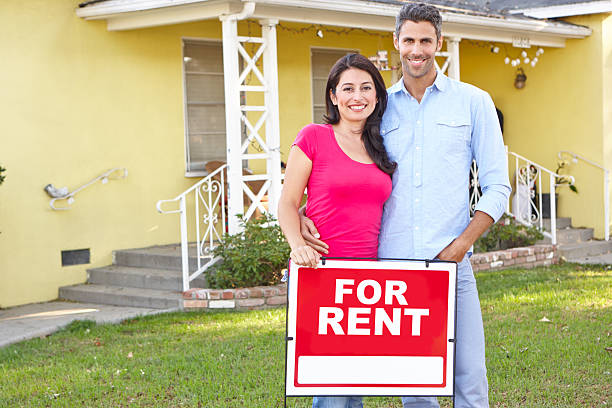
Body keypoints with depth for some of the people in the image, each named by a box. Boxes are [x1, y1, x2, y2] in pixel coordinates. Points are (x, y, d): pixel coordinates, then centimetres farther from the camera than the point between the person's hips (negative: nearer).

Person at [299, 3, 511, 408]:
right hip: (391, 264, 2)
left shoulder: (473, 102, 7)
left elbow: (497, 187, 5)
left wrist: (460, 246, -8)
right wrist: (305, 215, -2)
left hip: (450, 264, -2)